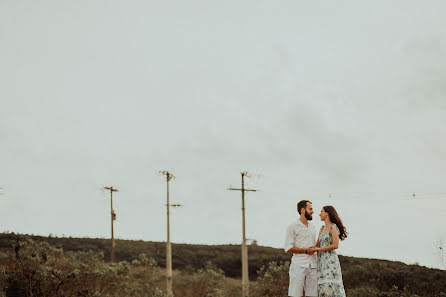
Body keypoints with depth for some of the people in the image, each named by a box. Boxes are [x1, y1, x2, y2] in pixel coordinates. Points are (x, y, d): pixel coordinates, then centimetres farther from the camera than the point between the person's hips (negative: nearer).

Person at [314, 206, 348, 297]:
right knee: (322, 289, 1)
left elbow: (335, 245, -14)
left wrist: (319, 249, -8)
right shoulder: (322, 229, 17)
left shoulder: (333, 227, -6)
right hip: (321, 260, 7)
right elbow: (317, 246, 22)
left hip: (330, 260, -7)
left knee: (330, 287, -13)